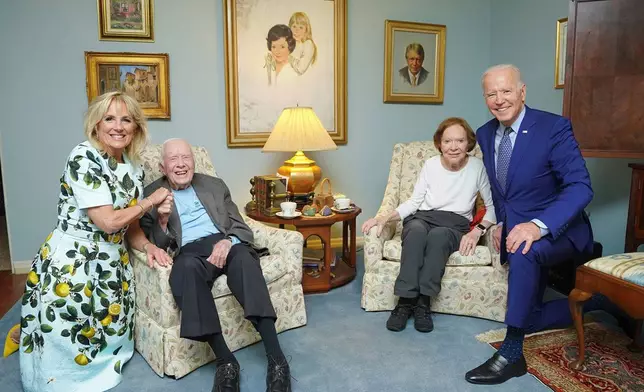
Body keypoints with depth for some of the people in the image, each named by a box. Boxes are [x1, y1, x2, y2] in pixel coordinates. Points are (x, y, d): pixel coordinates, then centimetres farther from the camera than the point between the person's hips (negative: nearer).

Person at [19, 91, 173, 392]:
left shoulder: (134, 168, 4)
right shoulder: (83, 157, -19)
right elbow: (108, 221, -24)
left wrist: (149, 247, -10)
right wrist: (150, 201, -11)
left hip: (112, 263, 7)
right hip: (72, 263, -7)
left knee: (111, 335, 14)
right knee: (67, 344, 5)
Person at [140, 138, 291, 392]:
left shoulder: (215, 185, 20)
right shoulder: (150, 195, 14)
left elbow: (242, 227, 12)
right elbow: (155, 247, 7)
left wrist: (227, 241, -11)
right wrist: (162, 220, -13)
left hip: (224, 245, 2)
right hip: (189, 252, -1)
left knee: (242, 255, -34)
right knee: (187, 266, -38)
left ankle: (275, 357, -38)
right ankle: (225, 360, -34)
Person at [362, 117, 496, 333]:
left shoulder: (477, 167, -1)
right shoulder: (431, 164, 4)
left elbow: (493, 206, 2)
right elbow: (414, 202, 8)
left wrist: (478, 230, -15)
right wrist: (385, 218, -6)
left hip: (456, 225, -1)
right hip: (422, 218, 1)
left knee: (438, 235, -37)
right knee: (417, 230, -36)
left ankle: (423, 302, -29)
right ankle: (405, 301, -32)